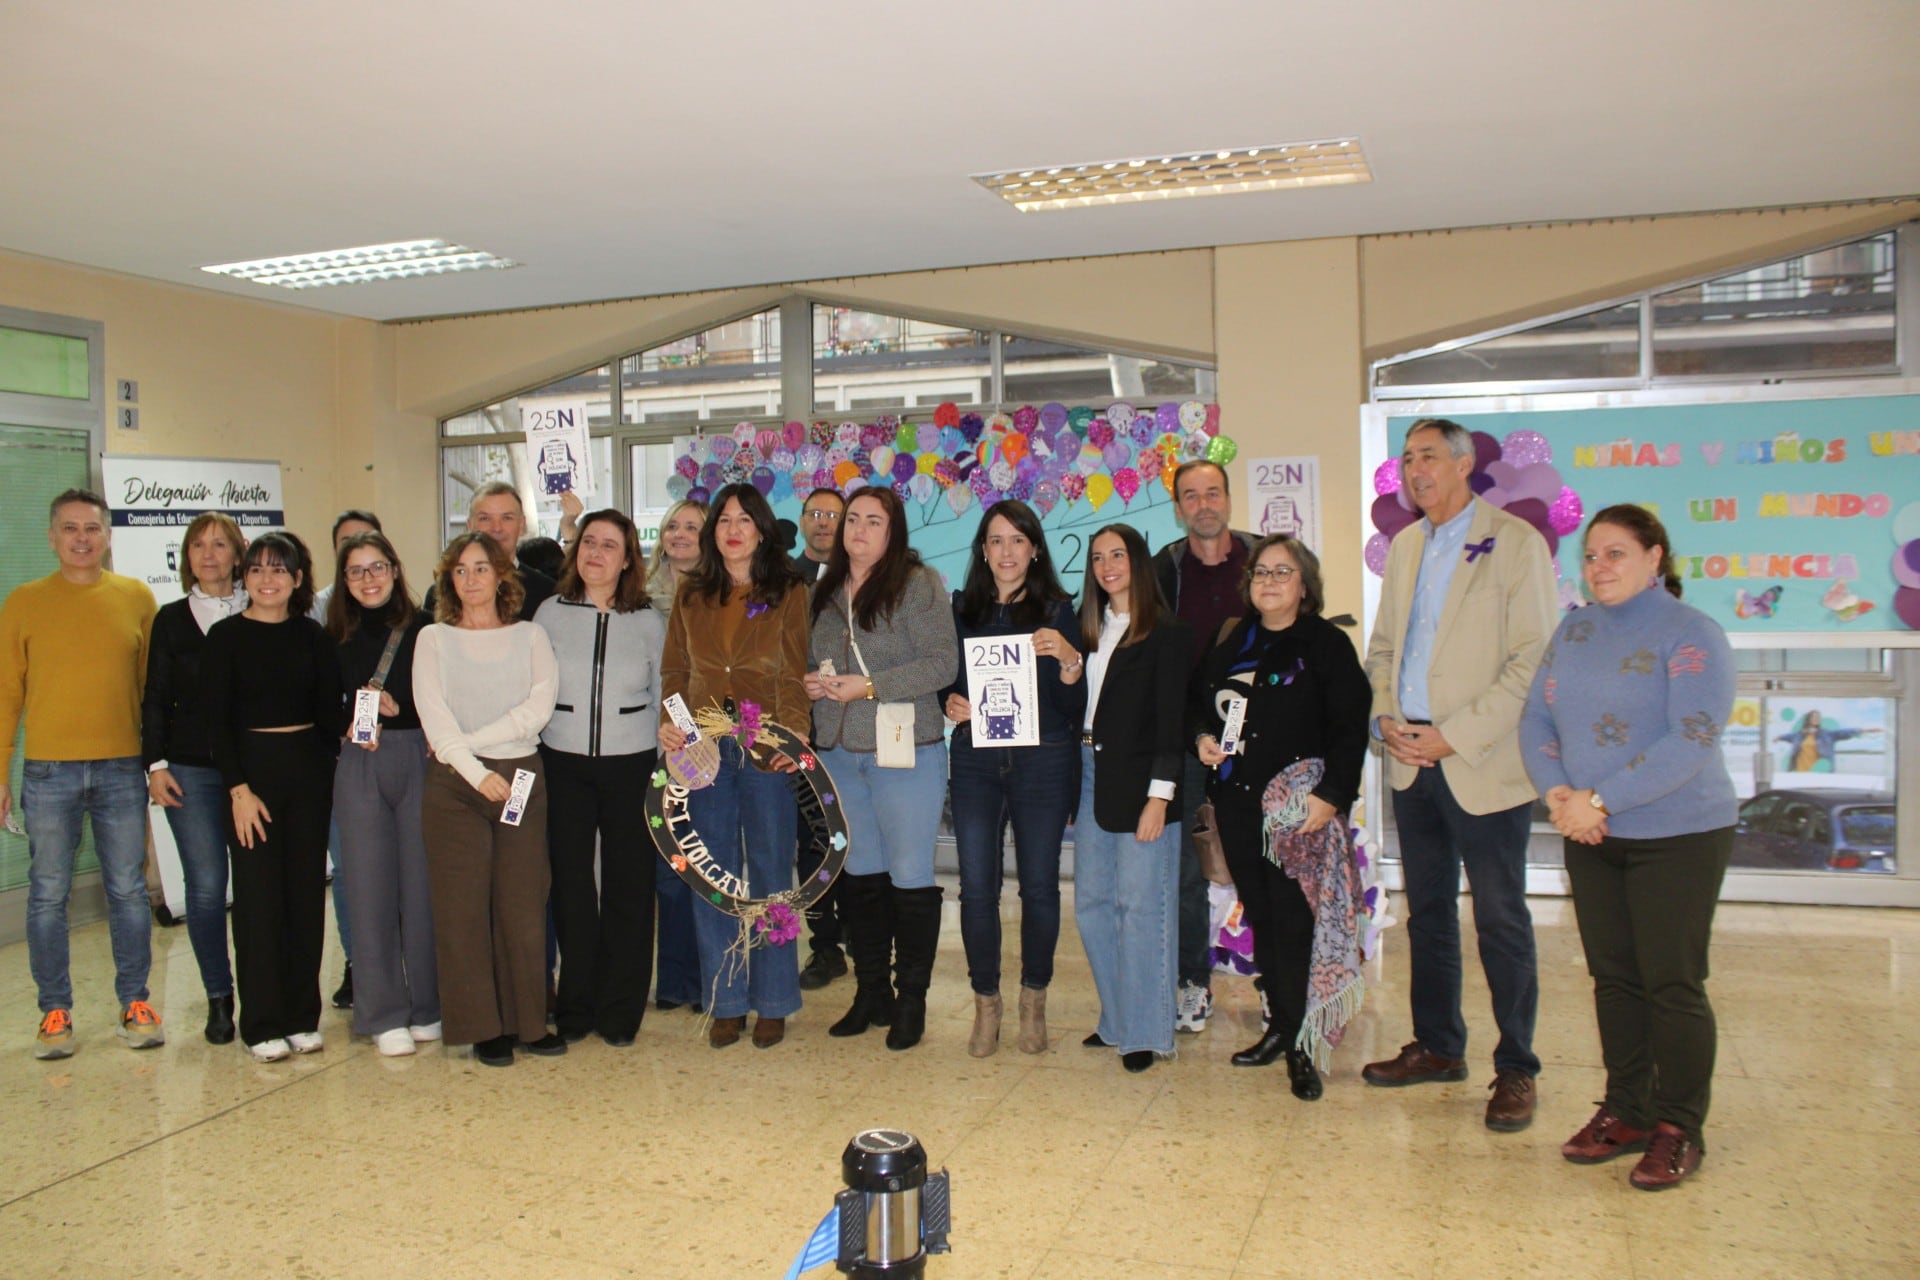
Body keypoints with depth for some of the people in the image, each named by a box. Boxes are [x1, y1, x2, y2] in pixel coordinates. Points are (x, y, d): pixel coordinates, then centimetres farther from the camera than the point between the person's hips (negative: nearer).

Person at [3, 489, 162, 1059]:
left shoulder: (136, 597, 5)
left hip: (122, 769, 1)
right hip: (48, 772, 0)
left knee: (129, 890, 7)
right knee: (48, 895, 6)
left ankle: (135, 1003, 18)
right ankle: (55, 1011, 18)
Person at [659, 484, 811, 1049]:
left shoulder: (788, 593, 3)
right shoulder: (691, 594, 12)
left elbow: (795, 675, -3)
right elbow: (674, 670, 12)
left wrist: (792, 735, -17)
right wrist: (669, 723, -4)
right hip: (703, 748, 3)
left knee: (771, 874, 4)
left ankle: (772, 1002, 16)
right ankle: (726, 1002, 18)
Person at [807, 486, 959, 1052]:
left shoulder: (918, 583, -7)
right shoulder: (825, 591, 11)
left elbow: (943, 663, -15)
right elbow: (811, 661, 21)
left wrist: (867, 686, -18)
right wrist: (809, 683, -2)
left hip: (904, 752, -6)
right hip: (839, 751, 6)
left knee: (910, 876, 1)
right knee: (860, 875, 13)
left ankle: (911, 1000, 14)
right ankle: (871, 993, 26)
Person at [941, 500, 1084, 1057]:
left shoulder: (1057, 610, 2)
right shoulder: (961, 609, 8)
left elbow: (1075, 708, -2)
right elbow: (944, 680, 15)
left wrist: (1069, 661, -20)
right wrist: (950, 703, -7)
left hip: (1043, 760, -1)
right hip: (975, 760, 2)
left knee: (1039, 884, 5)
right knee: (976, 886, 0)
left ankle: (1034, 1000, 24)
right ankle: (986, 1002, 17)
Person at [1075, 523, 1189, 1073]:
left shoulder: (1166, 634, -5)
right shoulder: (1091, 630, 13)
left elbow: (1171, 720, -10)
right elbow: (1076, 706, 13)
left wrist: (1159, 795, -15)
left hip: (1138, 784, -7)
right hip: (1090, 776, 7)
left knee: (1140, 906, -2)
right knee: (1091, 904, 9)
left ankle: (1145, 1032, 9)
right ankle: (1116, 1020, 23)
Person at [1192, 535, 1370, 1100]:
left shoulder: (1327, 644, -3)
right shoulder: (1231, 641, 13)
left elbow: (1351, 728, -8)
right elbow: (1200, 702, 22)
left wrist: (1331, 794, -16)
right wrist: (1203, 738, 1)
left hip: (1298, 804, -5)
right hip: (1236, 799, 5)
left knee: (1295, 920, -6)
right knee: (1260, 913, 11)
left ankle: (1301, 1045, 2)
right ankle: (1279, 1025, 23)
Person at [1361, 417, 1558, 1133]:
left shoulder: (1516, 542, -8)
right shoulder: (1404, 546, 13)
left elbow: (1533, 660, -14)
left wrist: (1456, 737, -17)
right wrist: (1384, 716, 0)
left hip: (1483, 765, -6)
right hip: (1411, 760, 6)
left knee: (1501, 921, 2)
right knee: (1427, 912, 15)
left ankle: (1515, 1069, 15)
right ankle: (1438, 1047, 29)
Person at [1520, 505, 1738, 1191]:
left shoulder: (1691, 635, -11)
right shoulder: (1574, 629, 9)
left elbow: (1690, 742, -20)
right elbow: (1537, 717, 6)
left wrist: (1599, 801, -22)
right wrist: (1557, 792, -11)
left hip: (1678, 836, -6)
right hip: (1592, 836, 6)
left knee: (1673, 985, 1)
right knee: (1613, 979, 12)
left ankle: (1679, 1128, 15)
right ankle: (1626, 1111, 25)